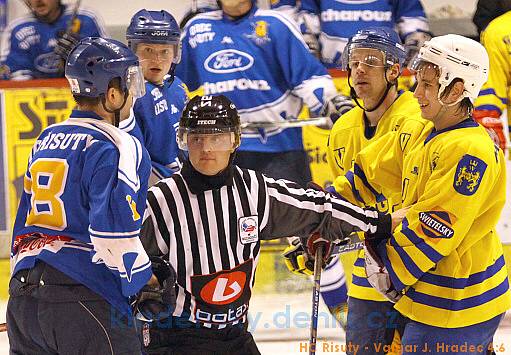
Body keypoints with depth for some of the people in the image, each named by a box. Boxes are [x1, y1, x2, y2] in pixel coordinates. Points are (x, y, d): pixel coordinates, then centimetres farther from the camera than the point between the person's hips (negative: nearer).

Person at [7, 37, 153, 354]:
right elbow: (114, 232, -17)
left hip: (23, 294, 8)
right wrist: (145, 282, -4)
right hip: (84, 300, -8)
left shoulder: (46, 140, 19)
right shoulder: (118, 147, -8)